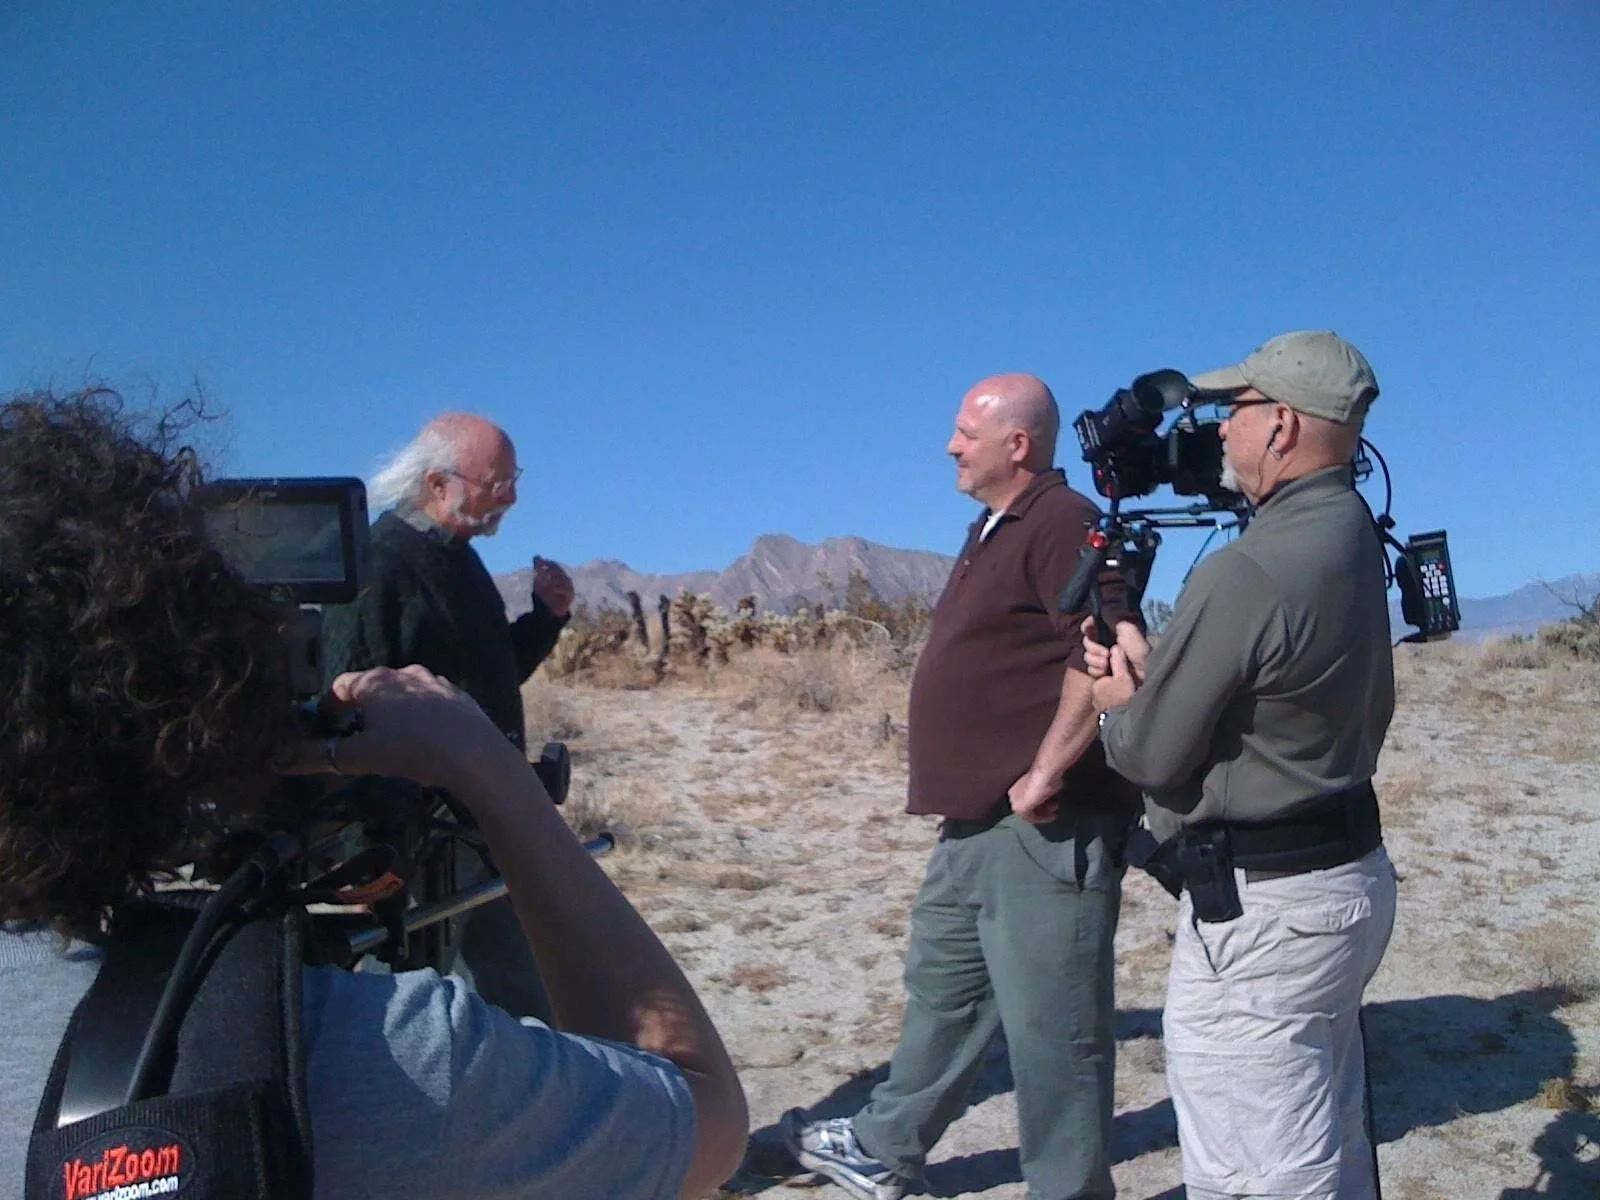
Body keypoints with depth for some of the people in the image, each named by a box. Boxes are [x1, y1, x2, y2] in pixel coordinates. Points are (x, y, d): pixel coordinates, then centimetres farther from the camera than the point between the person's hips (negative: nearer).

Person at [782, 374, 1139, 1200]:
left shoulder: (1061, 522, -14)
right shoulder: (995, 529, 17)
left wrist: (1045, 775, -24)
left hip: (1045, 827, -11)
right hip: (980, 821, 11)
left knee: (1048, 1022, 1)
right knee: (942, 987, 21)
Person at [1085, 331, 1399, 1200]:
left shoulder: (1246, 574, -24)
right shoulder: (1356, 538, 6)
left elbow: (1151, 754, -17)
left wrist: (1116, 703, 7)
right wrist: (1152, 674, 8)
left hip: (1259, 908, -10)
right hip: (1348, 875, 10)